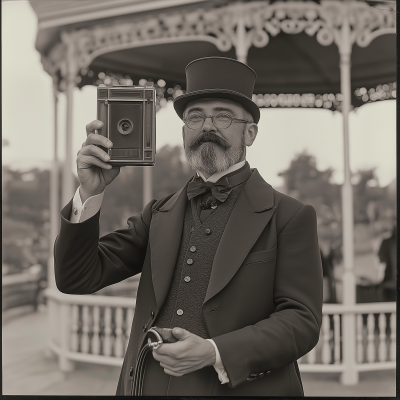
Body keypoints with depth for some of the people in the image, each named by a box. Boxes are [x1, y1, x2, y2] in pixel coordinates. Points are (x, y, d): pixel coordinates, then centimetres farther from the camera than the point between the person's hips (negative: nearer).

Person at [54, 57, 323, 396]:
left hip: (239, 388, -3)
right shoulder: (160, 215, 5)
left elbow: (302, 320, -11)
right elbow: (78, 279, 0)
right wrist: (90, 194, -14)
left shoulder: (290, 217, -6)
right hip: (149, 386, 4)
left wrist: (216, 353, -23)